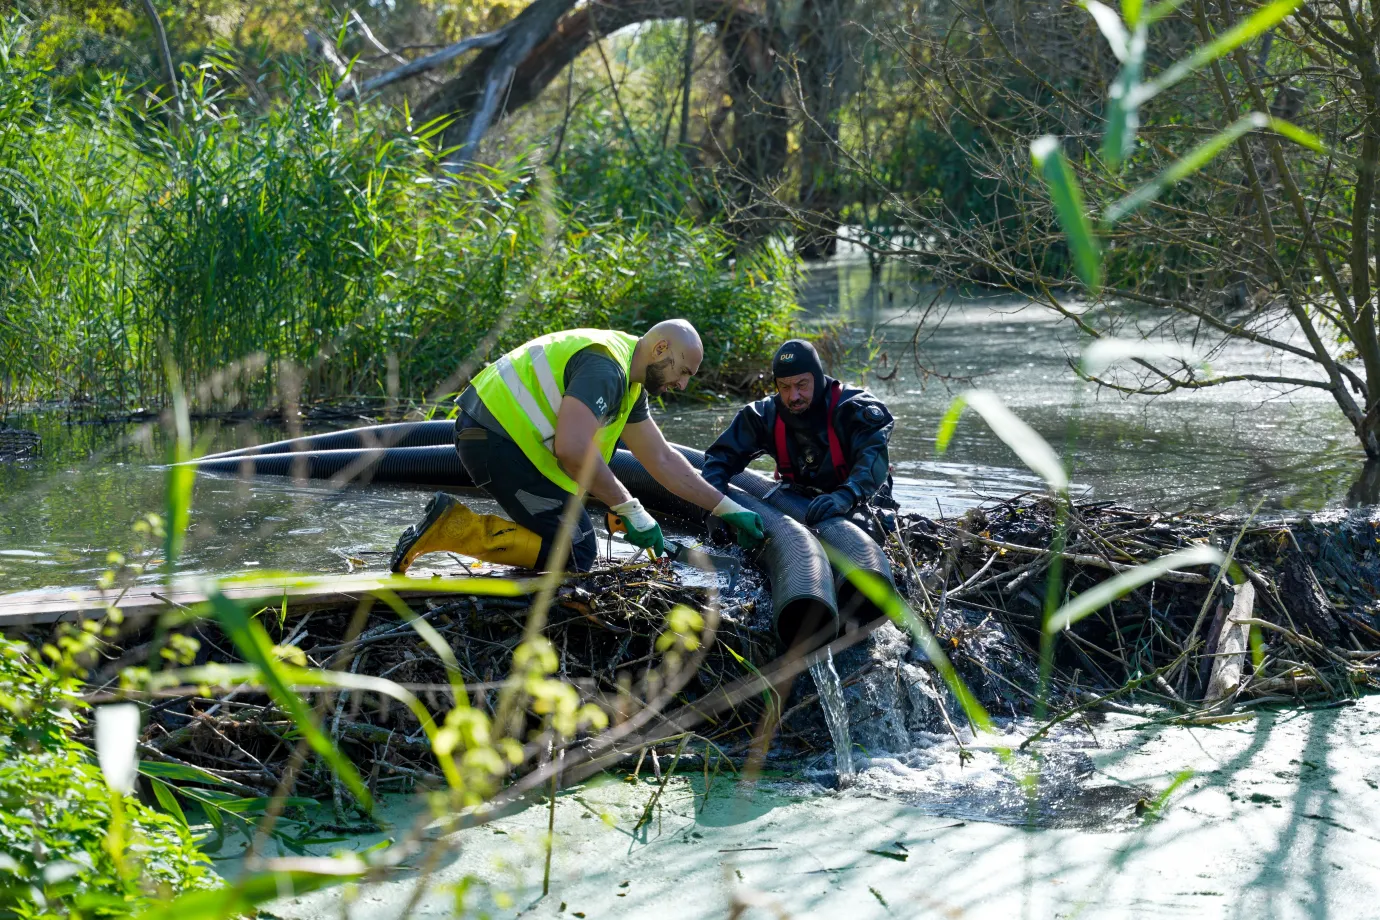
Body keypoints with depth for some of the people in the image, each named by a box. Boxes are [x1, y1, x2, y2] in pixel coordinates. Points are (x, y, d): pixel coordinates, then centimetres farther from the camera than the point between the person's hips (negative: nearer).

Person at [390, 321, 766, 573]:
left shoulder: (630, 383, 15)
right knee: (574, 555, -8)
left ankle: (449, 520, 9)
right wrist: (629, 508, -22)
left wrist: (728, 509, 19)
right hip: (494, 439, -11)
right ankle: (454, 527, -11)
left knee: (577, 541, 16)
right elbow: (573, 449, -30)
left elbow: (663, 460, 21)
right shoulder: (604, 366, -19)